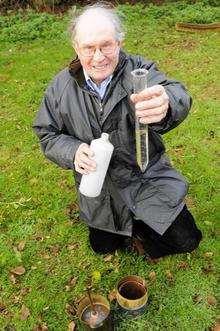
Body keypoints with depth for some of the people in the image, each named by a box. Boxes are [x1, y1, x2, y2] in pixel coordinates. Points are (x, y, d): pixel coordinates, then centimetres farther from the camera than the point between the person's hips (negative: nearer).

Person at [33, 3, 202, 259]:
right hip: (98, 191, 3)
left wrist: (165, 105, -62)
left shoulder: (139, 70, -16)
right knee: (102, 247, 19)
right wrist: (72, 151, -23)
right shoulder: (61, 87, -8)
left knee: (186, 240, 0)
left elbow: (177, 94, -36)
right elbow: (47, 135, -1)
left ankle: (139, 230, 28)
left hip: (148, 178, -1)